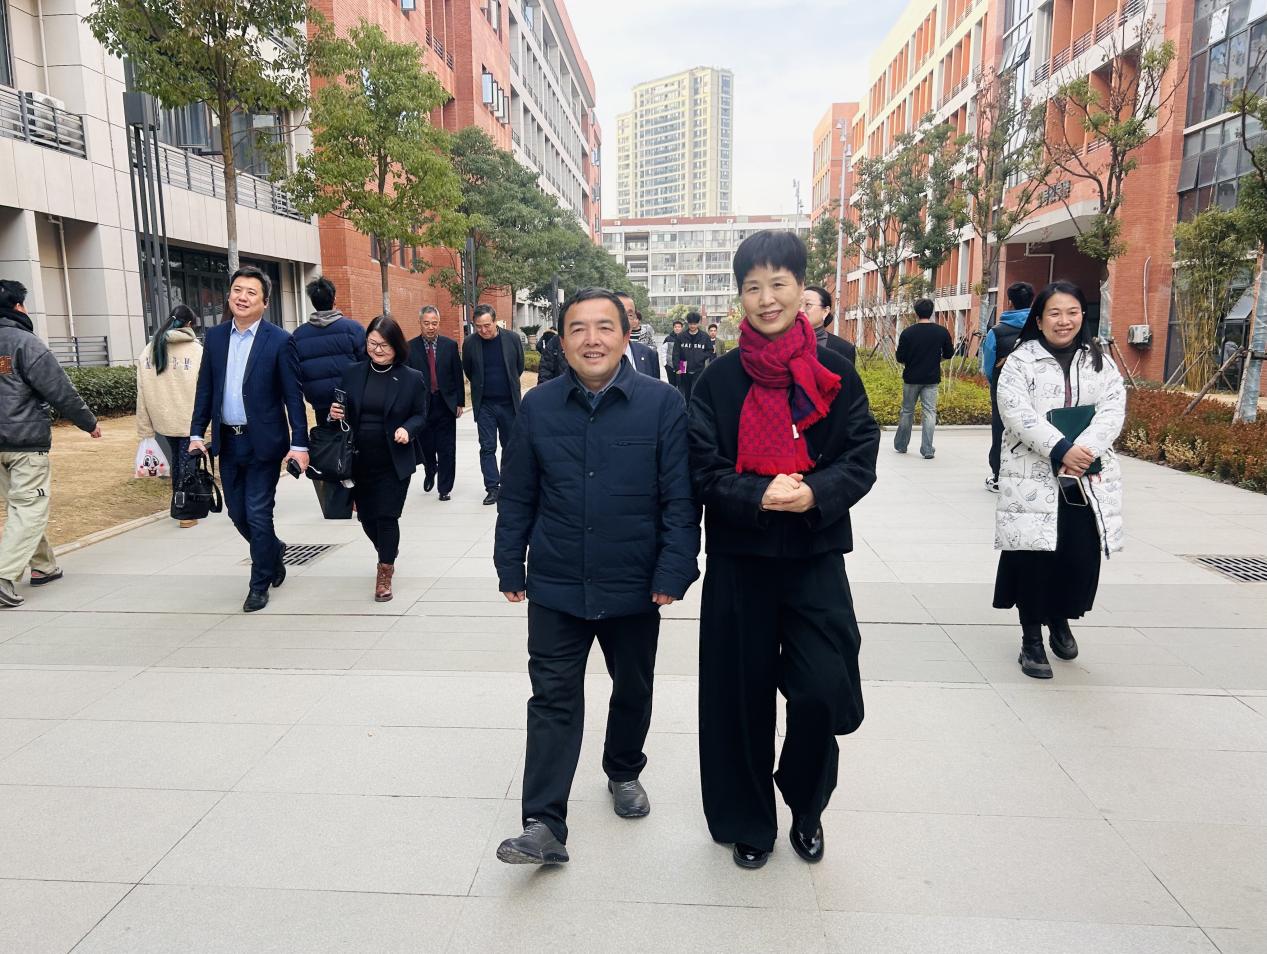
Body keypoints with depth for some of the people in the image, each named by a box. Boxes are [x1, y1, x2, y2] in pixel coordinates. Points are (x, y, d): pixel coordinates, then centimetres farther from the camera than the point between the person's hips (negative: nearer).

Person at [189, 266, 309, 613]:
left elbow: (293, 396, -9)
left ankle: (259, 584, 16)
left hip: (263, 441, -5)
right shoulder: (215, 337, 5)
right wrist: (197, 433, 4)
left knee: (258, 514, -1)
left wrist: (299, 443, -13)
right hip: (227, 441, 5)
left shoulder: (279, 341, -8)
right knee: (237, 513, 13)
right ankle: (273, 550, 40)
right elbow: (205, 389, 10)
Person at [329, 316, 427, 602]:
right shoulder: (352, 373, 2)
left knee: (387, 516, -2)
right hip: (359, 461, 4)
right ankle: (387, 553, 43)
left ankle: (385, 574, 14)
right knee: (366, 516, 14)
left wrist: (408, 429, -20)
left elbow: (420, 415, 1)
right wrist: (336, 414, -13)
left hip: (393, 463, -3)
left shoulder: (412, 378, -5)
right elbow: (344, 412, 10)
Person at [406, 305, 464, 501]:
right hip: (421, 404, 0)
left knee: (446, 449, 2)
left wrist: (460, 402, 2)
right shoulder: (410, 347, -1)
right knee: (426, 446, 11)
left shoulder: (450, 345, 1)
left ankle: (445, 488, 13)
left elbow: (458, 375, 4)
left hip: (445, 404, 0)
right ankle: (430, 472, 41)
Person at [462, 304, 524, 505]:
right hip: (484, 404, 0)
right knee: (487, 447, -1)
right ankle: (492, 488, 3)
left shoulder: (512, 339, -6)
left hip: (509, 402, 0)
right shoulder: (470, 343, -6)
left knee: (509, 446, 11)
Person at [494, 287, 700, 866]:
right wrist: (510, 567, 4)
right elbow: (517, 496, 4)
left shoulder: (662, 404, -8)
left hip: (633, 590, 0)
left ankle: (624, 772, 45)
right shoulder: (538, 407, -1)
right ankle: (544, 827, 8)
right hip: (556, 588, 1)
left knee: (633, 690, 19)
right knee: (552, 700, 1)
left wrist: (674, 572, -12)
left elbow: (680, 497, -8)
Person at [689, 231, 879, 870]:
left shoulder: (834, 373, 1)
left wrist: (814, 492, -20)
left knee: (821, 692, -3)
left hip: (815, 558, 0)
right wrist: (760, 495, -21)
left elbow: (861, 458, -1)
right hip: (739, 559, 0)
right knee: (743, 693, 7)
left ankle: (806, 808, 28)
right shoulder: (719, 379, 0)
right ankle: (748, 821, 30)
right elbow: (704, 470, -4)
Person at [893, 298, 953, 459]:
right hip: (932, 379, 0)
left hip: (911, 378, 0)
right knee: (930, 412, 3)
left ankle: (900, 445, 23)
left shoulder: (907, 333, -9)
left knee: (907, 411, 13)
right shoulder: (942, 332, -4)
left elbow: (900, 358, -6)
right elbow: (949, 354, 6)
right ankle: (927, 450, -1)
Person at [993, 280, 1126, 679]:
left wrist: (1084, 451, -17)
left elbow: (1113, 410, 0)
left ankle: (1060, 620, 33)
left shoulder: (1101, 362, 12)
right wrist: (1061, 450, -22)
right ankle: (1031, 639, 11)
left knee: (1082, 557, 6)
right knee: (1033, 556, -3)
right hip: (1034, 478, -3)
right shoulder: (1020, 362, 1)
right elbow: (1018, 413, -12)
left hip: (1088, 479, 4)